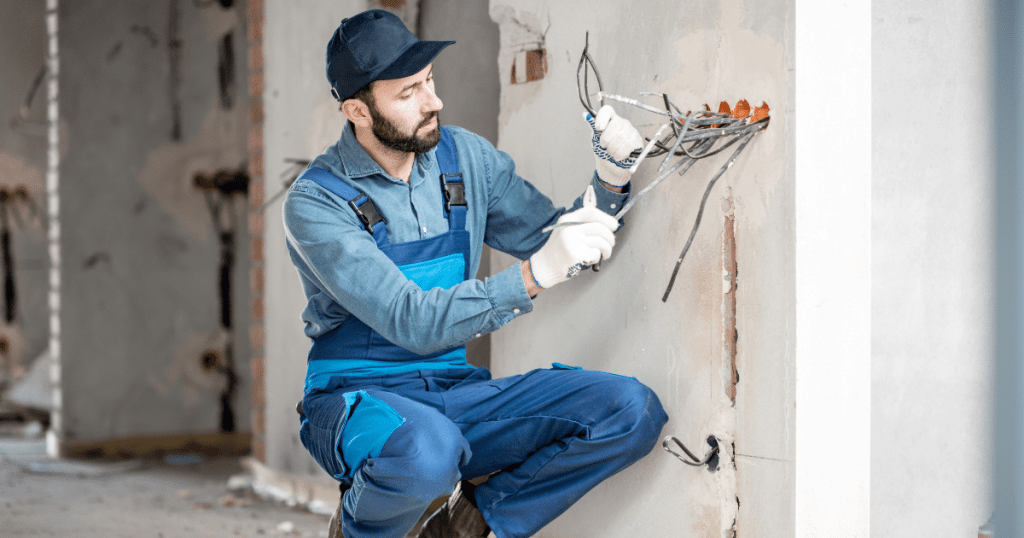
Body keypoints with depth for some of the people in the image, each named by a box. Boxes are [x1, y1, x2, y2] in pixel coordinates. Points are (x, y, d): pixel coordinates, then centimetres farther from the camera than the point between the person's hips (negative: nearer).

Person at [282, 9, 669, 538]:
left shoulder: (466, 157, 4)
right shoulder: (315, 202, -14)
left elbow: (547, 237, 12)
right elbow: (413, 322, -25)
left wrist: (609, 178, -7)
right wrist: (533, 274, -35)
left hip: (456, 392, 5)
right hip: (357, 397, -5)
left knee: (633, 410, -15)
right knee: (428, 451, -42)